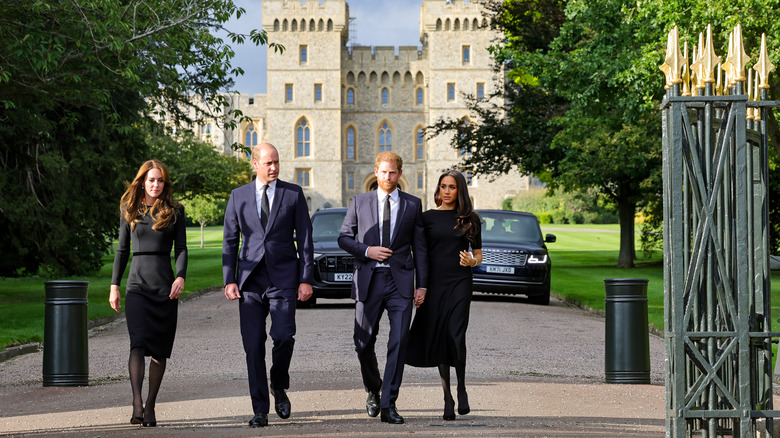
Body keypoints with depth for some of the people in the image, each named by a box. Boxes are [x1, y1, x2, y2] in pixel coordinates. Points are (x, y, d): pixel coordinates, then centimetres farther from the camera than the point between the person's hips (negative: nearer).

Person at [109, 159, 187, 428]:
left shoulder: (174, 211, 7)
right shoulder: (129, 210, 9)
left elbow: (181, 249, 5)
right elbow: (122, 250, 14)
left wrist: (181, 276, -12)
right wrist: (114, 285, 9)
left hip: (165, 285, 1)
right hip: (138, 284, -1)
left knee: (160, 349, 2)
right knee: (138, 343, -17)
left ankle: (150, 407, 11)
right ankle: (137, 404, -27)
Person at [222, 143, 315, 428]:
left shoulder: (293, 194, 5)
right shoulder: (238, 196, 9)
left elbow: (305, 239, 4)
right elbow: (230, 241, 10)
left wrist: (306, 279, -3)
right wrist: (229, 280, 1)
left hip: (283, 278, -1)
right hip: (250, 280, 1)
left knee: (283, 335, -16)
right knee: (253, 345, -1)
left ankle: (279, 386, 13)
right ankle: (260, 410, 5)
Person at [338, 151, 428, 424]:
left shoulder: (413, 205, 8)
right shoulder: (360, 202, 8)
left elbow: (419, 247, 8)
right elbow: (344, 238, 10)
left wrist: (422, 284, 3)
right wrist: (366, 251, -9)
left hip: (400, 281, -1)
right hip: (369, 281, 1)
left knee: (399, 343, -9)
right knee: (363, 343, 3)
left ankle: (388, 405, -7)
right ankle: (373, 391, 29)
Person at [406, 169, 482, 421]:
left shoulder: (470, 219, 7)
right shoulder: (428, 217, 7)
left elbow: (478, 254, 12)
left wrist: (472, 261, -10)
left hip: (460, 282, -1)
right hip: (434, 284, 1)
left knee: (455, 336, -14)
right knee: (438, 340, 1)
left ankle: (461, 389, 8)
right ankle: (447, 397, 9)